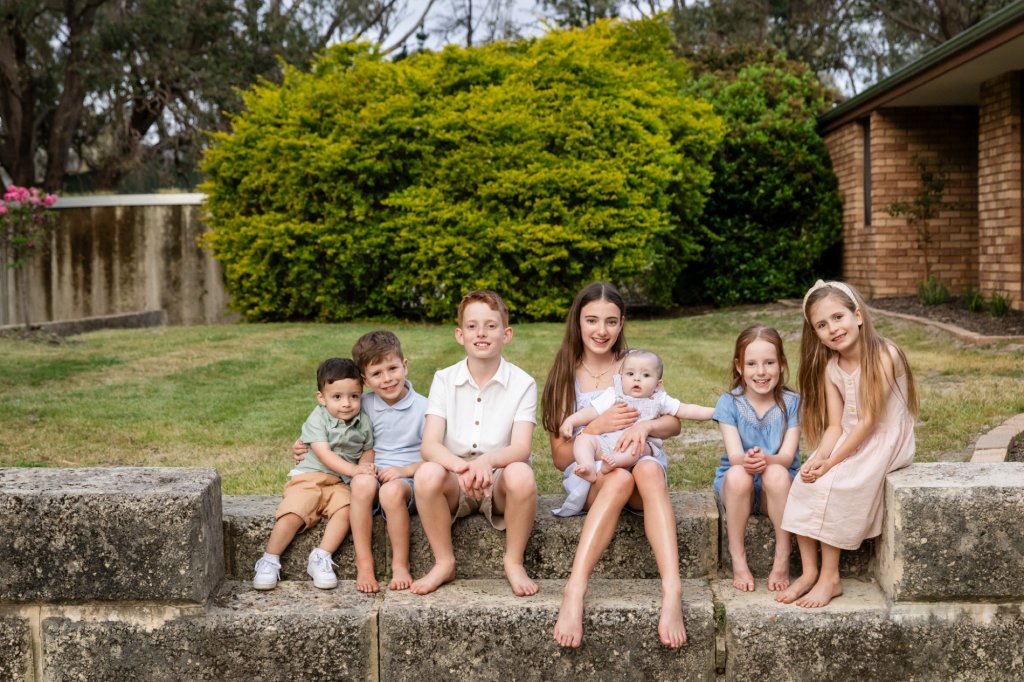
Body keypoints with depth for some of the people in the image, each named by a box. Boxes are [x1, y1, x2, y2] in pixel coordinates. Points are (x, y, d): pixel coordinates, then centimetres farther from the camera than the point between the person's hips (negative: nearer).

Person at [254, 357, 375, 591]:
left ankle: (321, 558, -19)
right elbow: (324, 454, -17)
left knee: (346, 508, -29)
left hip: (340, 483, 3)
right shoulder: (318, 419, -8)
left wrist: (365, 465, -7)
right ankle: (269, 562, -5)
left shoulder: (363, 422, 5)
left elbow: (368, 450, 17)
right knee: (292, 515, -24)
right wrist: (353, 469, -26)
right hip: (310, 477, -3)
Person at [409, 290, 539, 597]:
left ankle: (514, 563, -9)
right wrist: (462, 467, -34)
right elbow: (429, 445, -11)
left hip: (499, 480, -1)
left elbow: (521, 448, -16)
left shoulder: (522, 383, -5)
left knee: (521, 475, -34)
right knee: (427, 475, -31)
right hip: (455, 482, 1)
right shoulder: (444, 380, -1)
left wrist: (487, 460, -40)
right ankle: (444, 563, -9)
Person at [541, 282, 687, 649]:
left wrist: (644, 426, -21)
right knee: (619, 477, -37)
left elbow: (673, 423, 2)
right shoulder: (566, 377, 7)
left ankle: (672, 591, -50)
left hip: (644, 469, 1)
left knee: (648, 469, -36)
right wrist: (598, 426, -16)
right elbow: (560, 458, 2)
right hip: (589, 476, -1)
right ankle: (574, 592, -47)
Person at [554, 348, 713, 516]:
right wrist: (570, 421, -6)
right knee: (584, 439, -22)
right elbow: (591, 411, 8)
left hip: (639, 444, -1)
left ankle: (613, 462, -56)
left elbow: (686, 410, 14)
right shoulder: (613, 395, 14)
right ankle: (589, 468, -47)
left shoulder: (659, 400, 14)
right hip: (605, 443, 2)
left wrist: (712, 412, 5)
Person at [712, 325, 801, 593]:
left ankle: (782, 560, -20)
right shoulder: (729, 402, -4)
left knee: (776, 473, -34)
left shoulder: (792, 403, -4)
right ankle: (738, 561, -18)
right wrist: (747, 460, -40)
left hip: (778, 489, 0)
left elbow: (787, 457, -14)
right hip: (737, 488, 0)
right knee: (737, 475, -34)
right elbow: (734, 456, -14)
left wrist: (766, 459, -38)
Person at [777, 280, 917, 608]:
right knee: (806, 480, -16)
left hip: (886, 442, -6)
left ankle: (830, 578, -13)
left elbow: (869, 421, -20)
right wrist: (819, 457, -22)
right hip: (850, 439, 6)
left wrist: (831, 462, -23)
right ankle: (809, 571, -8)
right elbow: (835, 425, -2)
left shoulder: (883, 355, -19)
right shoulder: (829, 367, 2)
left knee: (834, 483, -25)